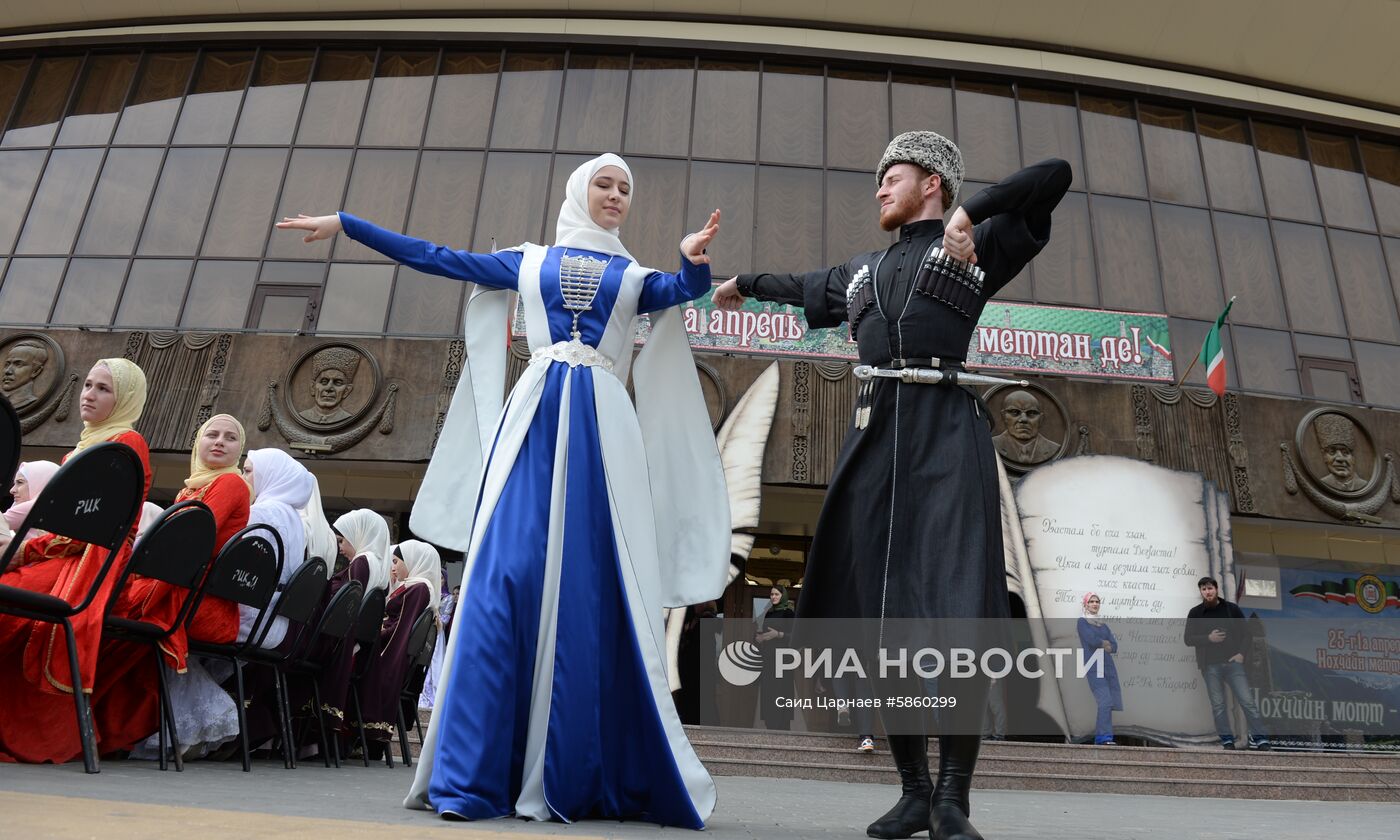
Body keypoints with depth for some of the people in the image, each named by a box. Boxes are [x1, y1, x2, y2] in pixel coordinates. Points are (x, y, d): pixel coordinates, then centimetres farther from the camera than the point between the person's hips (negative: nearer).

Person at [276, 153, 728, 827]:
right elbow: (434, 258, 20)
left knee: (598, 593, -5)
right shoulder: (529, 262, 20)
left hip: (601, 428, 0)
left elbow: (684, 289, -2)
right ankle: (476, 775, -2)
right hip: (533, 419, 0)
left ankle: (579, 776, 4)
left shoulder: (635, 277, 19)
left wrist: (693, 259, -23)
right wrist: (344, 224, 19)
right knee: (505, 579, -9)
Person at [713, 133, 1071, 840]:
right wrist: (747, 284, 61)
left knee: (959, 609, -15)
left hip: (946, 430, -4)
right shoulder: (865, 269, 28)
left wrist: (971, 211, -6)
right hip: (874, 433, 4)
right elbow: (807, 288, 46)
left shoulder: (978, 246, 14)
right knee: (880, 609, -2)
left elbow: (1055, 174, 5)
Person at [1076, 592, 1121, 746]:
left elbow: (1114, 647, 9)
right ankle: (1105, 736, -20)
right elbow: (1092, 640, -15)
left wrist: (1100, 644, -9)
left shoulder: (1103, 624, 19)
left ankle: (1100, 736, 11)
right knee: (1105, 701, -18)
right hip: (1093, 667, -6)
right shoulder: (1082, 622, 1)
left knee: (1110, 703, 3)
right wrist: (1106, 643, 3)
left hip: (1108, 665, 6)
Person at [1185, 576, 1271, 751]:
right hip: (1210, 666, 0)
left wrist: (1241, 653, -6)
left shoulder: (1231, 609, 5)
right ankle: (1227, 740, 10)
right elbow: (1188, 639, 2)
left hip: (1233, 662, 0)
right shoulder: (1195, 613, 3)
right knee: (1218, 705, 2)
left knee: (1248, 701, -5)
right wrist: (1208, 638, -13)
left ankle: (1260, 739, 3)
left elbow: (1245, 632, 7)